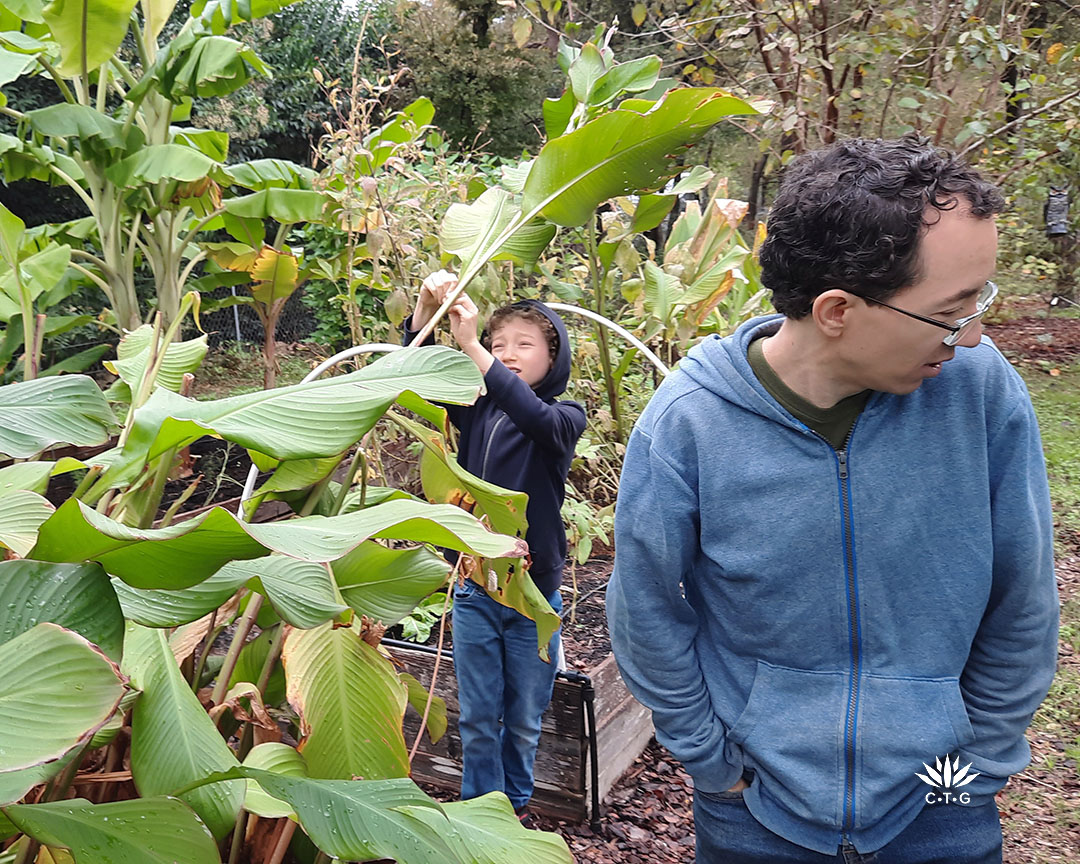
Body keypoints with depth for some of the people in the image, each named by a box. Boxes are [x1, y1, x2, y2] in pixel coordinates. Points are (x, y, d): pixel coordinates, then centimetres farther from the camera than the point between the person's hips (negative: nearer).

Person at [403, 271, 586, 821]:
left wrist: (471, 346, -37)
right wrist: (426, 308, -24)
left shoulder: (565, 417, -8)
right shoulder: (476, 409, 2)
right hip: (474, 587, 2)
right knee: (478, 719, 12)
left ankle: (515, 804, 37)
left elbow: (536, 418, -31)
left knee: (524, 721, 15)